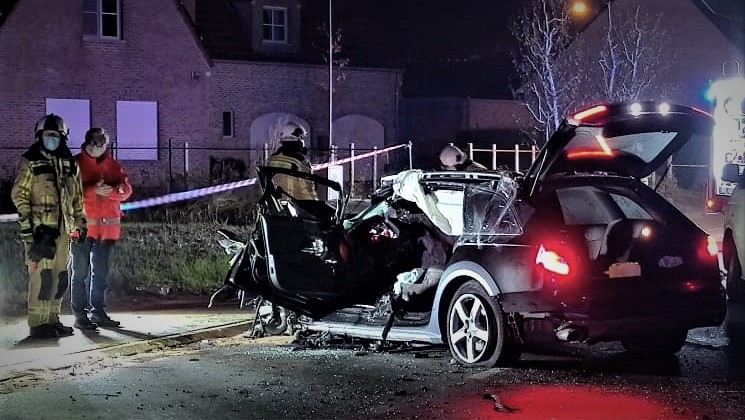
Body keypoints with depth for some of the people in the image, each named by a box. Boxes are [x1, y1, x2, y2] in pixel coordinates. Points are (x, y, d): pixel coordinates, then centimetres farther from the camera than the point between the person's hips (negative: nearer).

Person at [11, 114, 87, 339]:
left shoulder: (70, 165, 15)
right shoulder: (30, 162, 0)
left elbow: (77, 198, 22)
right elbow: (19, 195, -4)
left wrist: (81, 223, 18)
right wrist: (26, 225, -11)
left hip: (63, 229, 6)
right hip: (40, 229, -6)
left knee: (59, 276, 8)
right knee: (42, 275, -11)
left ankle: (52, 320, 17)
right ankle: (37, 324, -7)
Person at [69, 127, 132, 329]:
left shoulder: (113, 164, 13)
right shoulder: (76, 164, -1)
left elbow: (126, 189, 5)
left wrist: (111, 190, -16)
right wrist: (93, 190, -24)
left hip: (107, 226, 5)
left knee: (101, 273, 11)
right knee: (80, 272, -1)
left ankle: (98, 313, 19)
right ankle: (80, 315, 2)